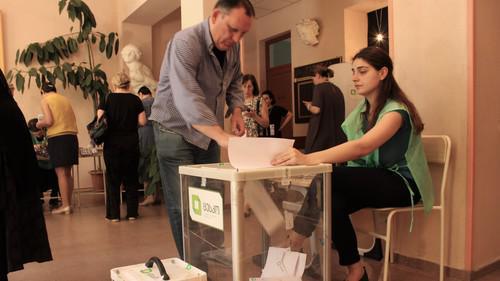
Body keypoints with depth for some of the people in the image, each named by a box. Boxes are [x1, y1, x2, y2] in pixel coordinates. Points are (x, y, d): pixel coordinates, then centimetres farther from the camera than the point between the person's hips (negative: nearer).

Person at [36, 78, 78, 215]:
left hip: (57, 137, -6)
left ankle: (65, 206, -2)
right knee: (67, 172, 12)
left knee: (61, 173, -3)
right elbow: (71, 119, 13)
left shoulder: (45, 99, 1)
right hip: (71, 136, 6)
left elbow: (49, 121, -10)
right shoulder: (65, 99, 17)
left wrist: (40, 124, 9)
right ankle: (68, 204, 16)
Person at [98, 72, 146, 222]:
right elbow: (142, 121, -4)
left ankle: (113, 214, 11)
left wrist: (111, 122, 11)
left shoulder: (108, 99, -2)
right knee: (131, 177, 10)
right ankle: (132, 212, 12)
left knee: (113, 177, 8)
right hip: (131, 143, 1)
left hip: (112, 143, 0)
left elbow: (100, 119, -8)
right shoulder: (135, 99, -1)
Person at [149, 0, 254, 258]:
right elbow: (187, 99, -37)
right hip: (176, 131, -6)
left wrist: (236, 109, -5)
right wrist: (223, 137, -47)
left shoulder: (232, 46, -1)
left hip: (209, 131, 6)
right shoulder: (185, 42, -24)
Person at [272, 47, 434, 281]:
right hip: (371, 181, 7)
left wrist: (308, 159, -48)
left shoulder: (395, 111, -18)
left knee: (329, 177, -28)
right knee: (332, 201, -25)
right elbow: (356, 150, -2)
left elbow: (362, 147, -36)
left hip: (401, 184, -6)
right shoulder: (363, 108, 7)